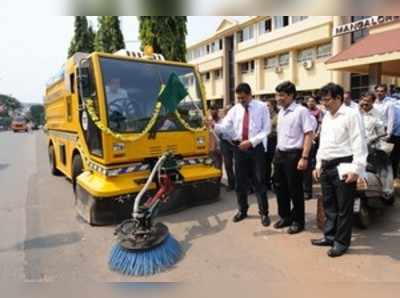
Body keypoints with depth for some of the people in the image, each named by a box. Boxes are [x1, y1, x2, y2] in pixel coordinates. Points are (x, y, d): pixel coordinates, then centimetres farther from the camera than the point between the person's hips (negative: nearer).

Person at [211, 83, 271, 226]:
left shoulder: (261, 107, -2)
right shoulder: (235, 109, 6)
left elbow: (266, 129, -6)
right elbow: (225, 127, -4)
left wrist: (251, 141, -17)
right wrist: (214, 125, -25)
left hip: (256, 147, -3)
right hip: (239, 147, 3)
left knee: (259, 181, 4)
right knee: (240, 181, 11)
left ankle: (264, 213, 19)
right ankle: (242, 210, 29)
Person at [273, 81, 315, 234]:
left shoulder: (301, 111, -11)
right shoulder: (281, 112, 12)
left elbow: (308, 135, -15)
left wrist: (304, 157, -21)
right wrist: (277, 154, 14)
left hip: (293, 154, -7)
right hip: (279, 154, 8)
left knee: (295, 189, 4)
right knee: (280, 187, 15)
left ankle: (298, 221, 23)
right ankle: (284, 217, 33)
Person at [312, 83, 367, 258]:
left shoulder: (351, 115, -8)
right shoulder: (326, 117, 16)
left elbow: (359, 143, -12)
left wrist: (356, 169, -17)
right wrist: (319, 165, 17)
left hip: (343, 167, -7)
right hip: (326, 167, 8)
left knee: (344, 207, 3)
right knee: (329, 205, 16)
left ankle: (341, 242, 16)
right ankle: (329, 236, 29)